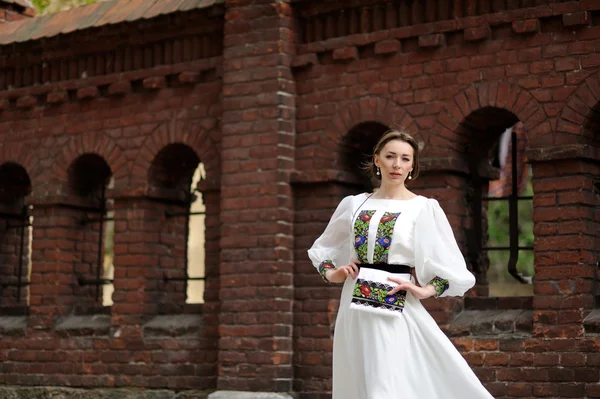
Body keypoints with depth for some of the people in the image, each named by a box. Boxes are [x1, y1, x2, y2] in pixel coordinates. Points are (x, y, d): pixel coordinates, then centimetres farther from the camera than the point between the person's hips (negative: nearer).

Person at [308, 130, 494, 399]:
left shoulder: (424, 209, -2)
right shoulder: (354, 205, 10)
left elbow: (453, 267, -1)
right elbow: (321, 247, 23)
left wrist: (427, 290, -14)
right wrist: (330, 273, 6)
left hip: (397, 310, -4)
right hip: (354, 309, 4)